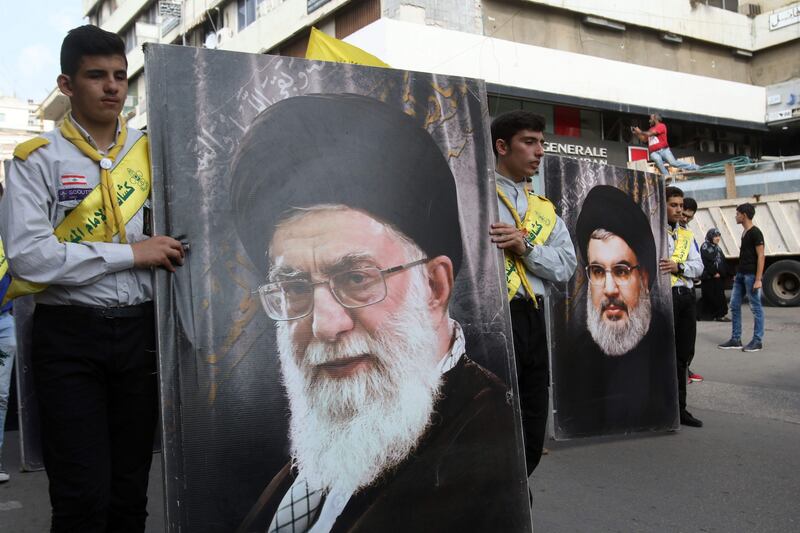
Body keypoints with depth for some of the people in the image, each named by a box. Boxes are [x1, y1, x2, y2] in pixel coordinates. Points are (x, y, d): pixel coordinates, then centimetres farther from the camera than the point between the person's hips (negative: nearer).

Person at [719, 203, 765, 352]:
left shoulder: (755, 233, -11)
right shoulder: (744, 232, 15)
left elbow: (760, 256, -15)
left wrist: (758, 279, -20)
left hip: (751, 275, -9)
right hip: (741, 274, 9)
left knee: (756, 308, -1)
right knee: (734, 306, 8)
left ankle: (758, 341, 5)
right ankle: (735, 340, 13)